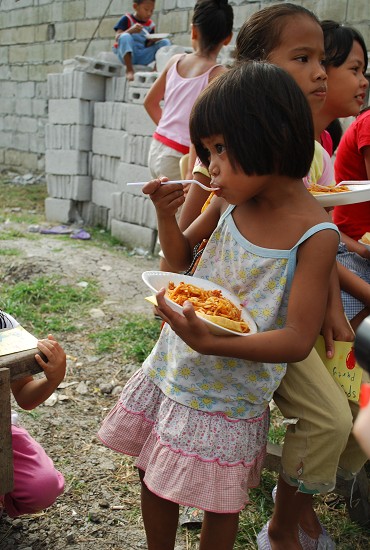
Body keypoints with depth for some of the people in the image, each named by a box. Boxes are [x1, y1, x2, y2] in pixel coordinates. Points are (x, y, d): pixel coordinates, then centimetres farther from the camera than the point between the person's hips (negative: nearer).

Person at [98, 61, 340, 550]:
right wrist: (166, 215, -10)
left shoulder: (316, 235, -21)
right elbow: (181, 258, 11)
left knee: (219, 502, 12)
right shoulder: (231, 200, -4)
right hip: (172, 368, 6)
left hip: (228, 393, -6)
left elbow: (298, 341, -23)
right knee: (152, 476, 21)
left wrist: (211, 343, -35)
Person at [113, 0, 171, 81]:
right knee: (125, 37, -34)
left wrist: (153, 40, -11)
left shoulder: (151, 25, 11)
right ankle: (129, 70, -33)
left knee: (165, 42, -7)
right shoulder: (127, 19, 0)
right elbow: (117, 38, -11)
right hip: (127, 54, -4)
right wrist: (130, 30, -28)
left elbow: (148, 46, 12)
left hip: (143, 57, 4)